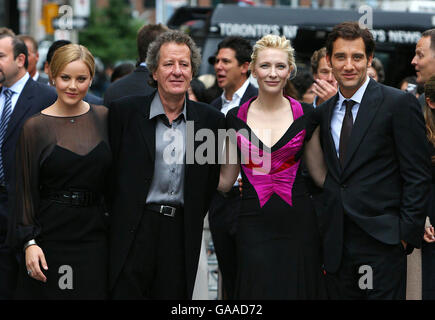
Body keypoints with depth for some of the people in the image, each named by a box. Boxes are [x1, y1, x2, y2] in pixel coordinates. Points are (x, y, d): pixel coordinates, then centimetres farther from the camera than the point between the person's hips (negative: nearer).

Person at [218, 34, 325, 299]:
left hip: (298, 223, 0)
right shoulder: (236, 118, 5)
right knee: (257, 291, -2)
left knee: (298, 290, 2)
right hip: (254, 225, 0)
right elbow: (225, 181, 10)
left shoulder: (305, 115, 3)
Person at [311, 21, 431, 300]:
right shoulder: (324, 112, 14)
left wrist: (407, 233, -12)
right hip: (336, 243, 5)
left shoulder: (399, 104, -5)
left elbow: (418, 175, -7)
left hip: (382, 242, -5)